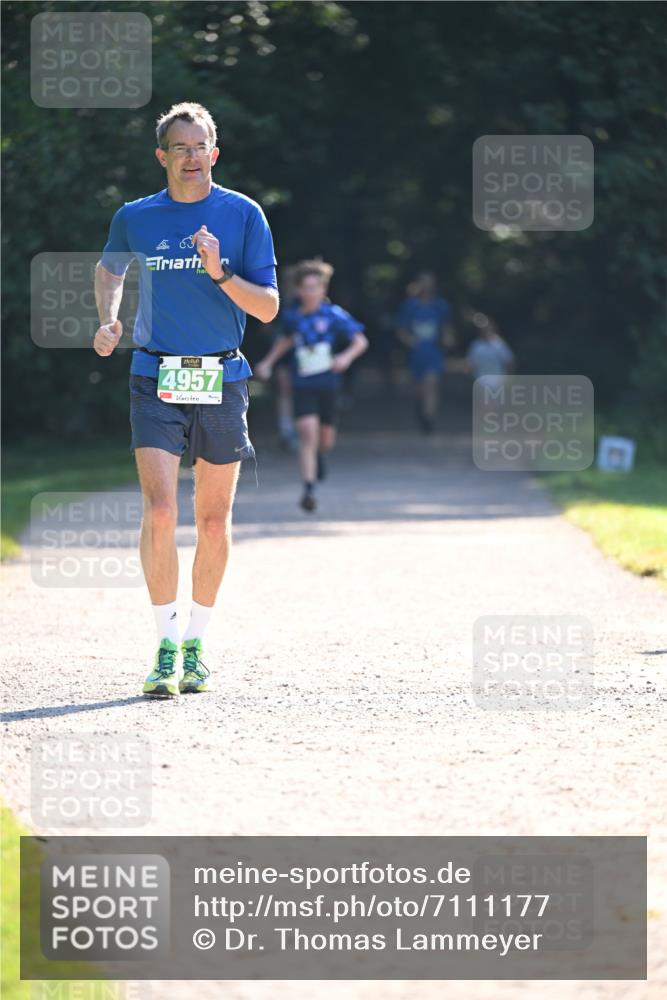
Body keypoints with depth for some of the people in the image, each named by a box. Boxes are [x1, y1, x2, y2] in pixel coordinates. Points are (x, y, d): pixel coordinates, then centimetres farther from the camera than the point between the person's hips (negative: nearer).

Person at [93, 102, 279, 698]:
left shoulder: (243, 215, 0)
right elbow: (110, 268, 26)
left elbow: (268, 308, -2)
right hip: (156, 380, 0)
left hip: (222, 380, 1)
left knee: (213, 520, 6)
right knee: (160, 513, -15)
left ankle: (196, 643, 22)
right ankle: (166, 648, -10)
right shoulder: (135, 217, 4)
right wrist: (108, 321, 8)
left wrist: (219, 272, -17)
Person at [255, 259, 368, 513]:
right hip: (302, 385, 0)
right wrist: (268, 362, 21)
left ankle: (319, 453, 52)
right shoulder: (291, 317, 1)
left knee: (326, 439, 12)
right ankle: (309, 489, -19)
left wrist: (346, 357, -25)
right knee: (307, 432, -18)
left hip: (328, 384, 0)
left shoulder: (334, 315, -8)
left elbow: (360, 341, -7)